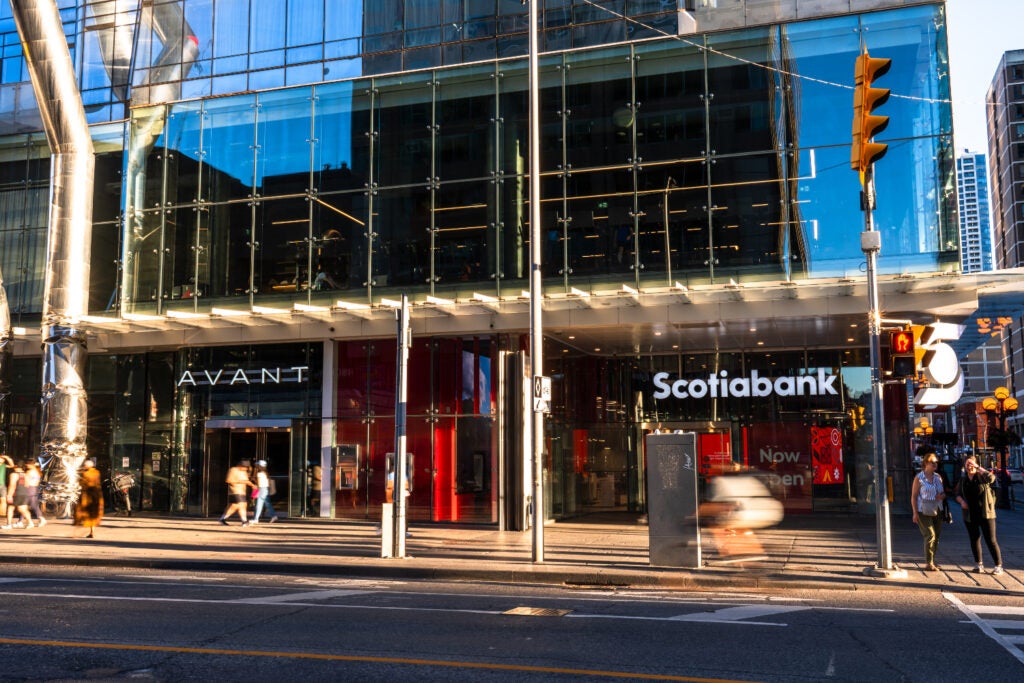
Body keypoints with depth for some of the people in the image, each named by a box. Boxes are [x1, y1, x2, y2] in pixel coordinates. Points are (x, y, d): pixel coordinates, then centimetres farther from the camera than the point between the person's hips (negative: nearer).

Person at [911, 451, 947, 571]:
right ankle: (929, 564, -6)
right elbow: (914, 496, -7)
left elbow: (943, 492, 19)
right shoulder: (919, 478, -6)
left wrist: (942, 496, -6)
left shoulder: (938, 477, 10)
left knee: (937, 536, 8)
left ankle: (932, 561, 21)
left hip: (937, 511, 6)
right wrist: (915, 513, -13)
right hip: (924, 511, -6)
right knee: (930, 535, -11)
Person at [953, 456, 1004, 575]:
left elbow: (991, 477, -26)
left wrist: (978, 467, -20)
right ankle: (979, 564, 22)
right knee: (974, 540, 10)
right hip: (970, 515, 4)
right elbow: (957, 494, 13)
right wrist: (961, 501, -7)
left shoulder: (981, 476, -4)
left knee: (991, 540, -4)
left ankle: (999, 566, 3)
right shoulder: (962, 480, 9)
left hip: (985, 513, -4)